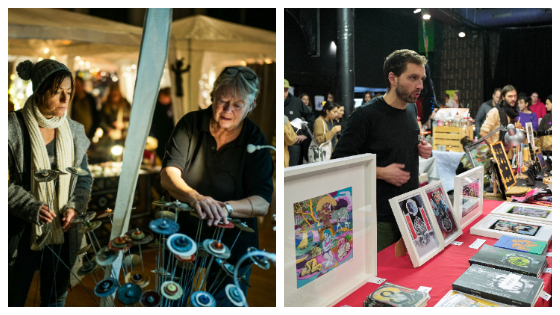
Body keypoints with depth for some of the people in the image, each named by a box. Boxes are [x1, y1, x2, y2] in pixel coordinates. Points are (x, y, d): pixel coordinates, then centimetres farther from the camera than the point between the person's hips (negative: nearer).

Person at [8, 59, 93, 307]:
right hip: (22, 231, -3)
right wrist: (32, 208, -20)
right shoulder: (13, 128, -11)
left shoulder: (74, 130, 1)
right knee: (14, 298, 13)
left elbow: (84, 177, 7)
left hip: (63, 230, 3)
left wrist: (75, 207, -9)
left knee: (56, 298, 18)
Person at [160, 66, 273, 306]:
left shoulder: (256, 142, -12)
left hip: (231, 244, -1)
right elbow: (168, 175, -17)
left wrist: (225, 207, -36)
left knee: (222, 304, 14)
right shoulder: (191, 124, -9)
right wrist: (194, 197, -37)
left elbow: (262, 203, -18)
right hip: (184, 235, 2)